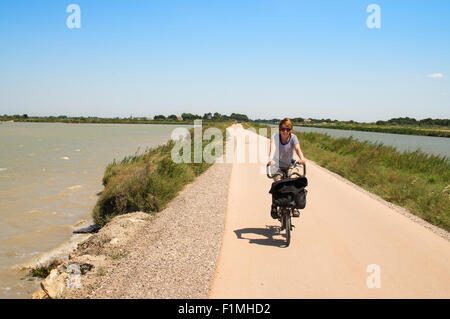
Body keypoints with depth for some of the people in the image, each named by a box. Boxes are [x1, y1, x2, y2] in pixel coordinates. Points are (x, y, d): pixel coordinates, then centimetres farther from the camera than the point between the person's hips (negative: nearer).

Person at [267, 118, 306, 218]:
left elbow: (297, 148, -30)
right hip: (278, 165, -1)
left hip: (291, 165, 1)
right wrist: (270, 159, -55)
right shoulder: (275, 137, -16)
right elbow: (272, 148, -35)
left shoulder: (293, 137, -12)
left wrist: (302, 158, -51)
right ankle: (274, 206, -3)